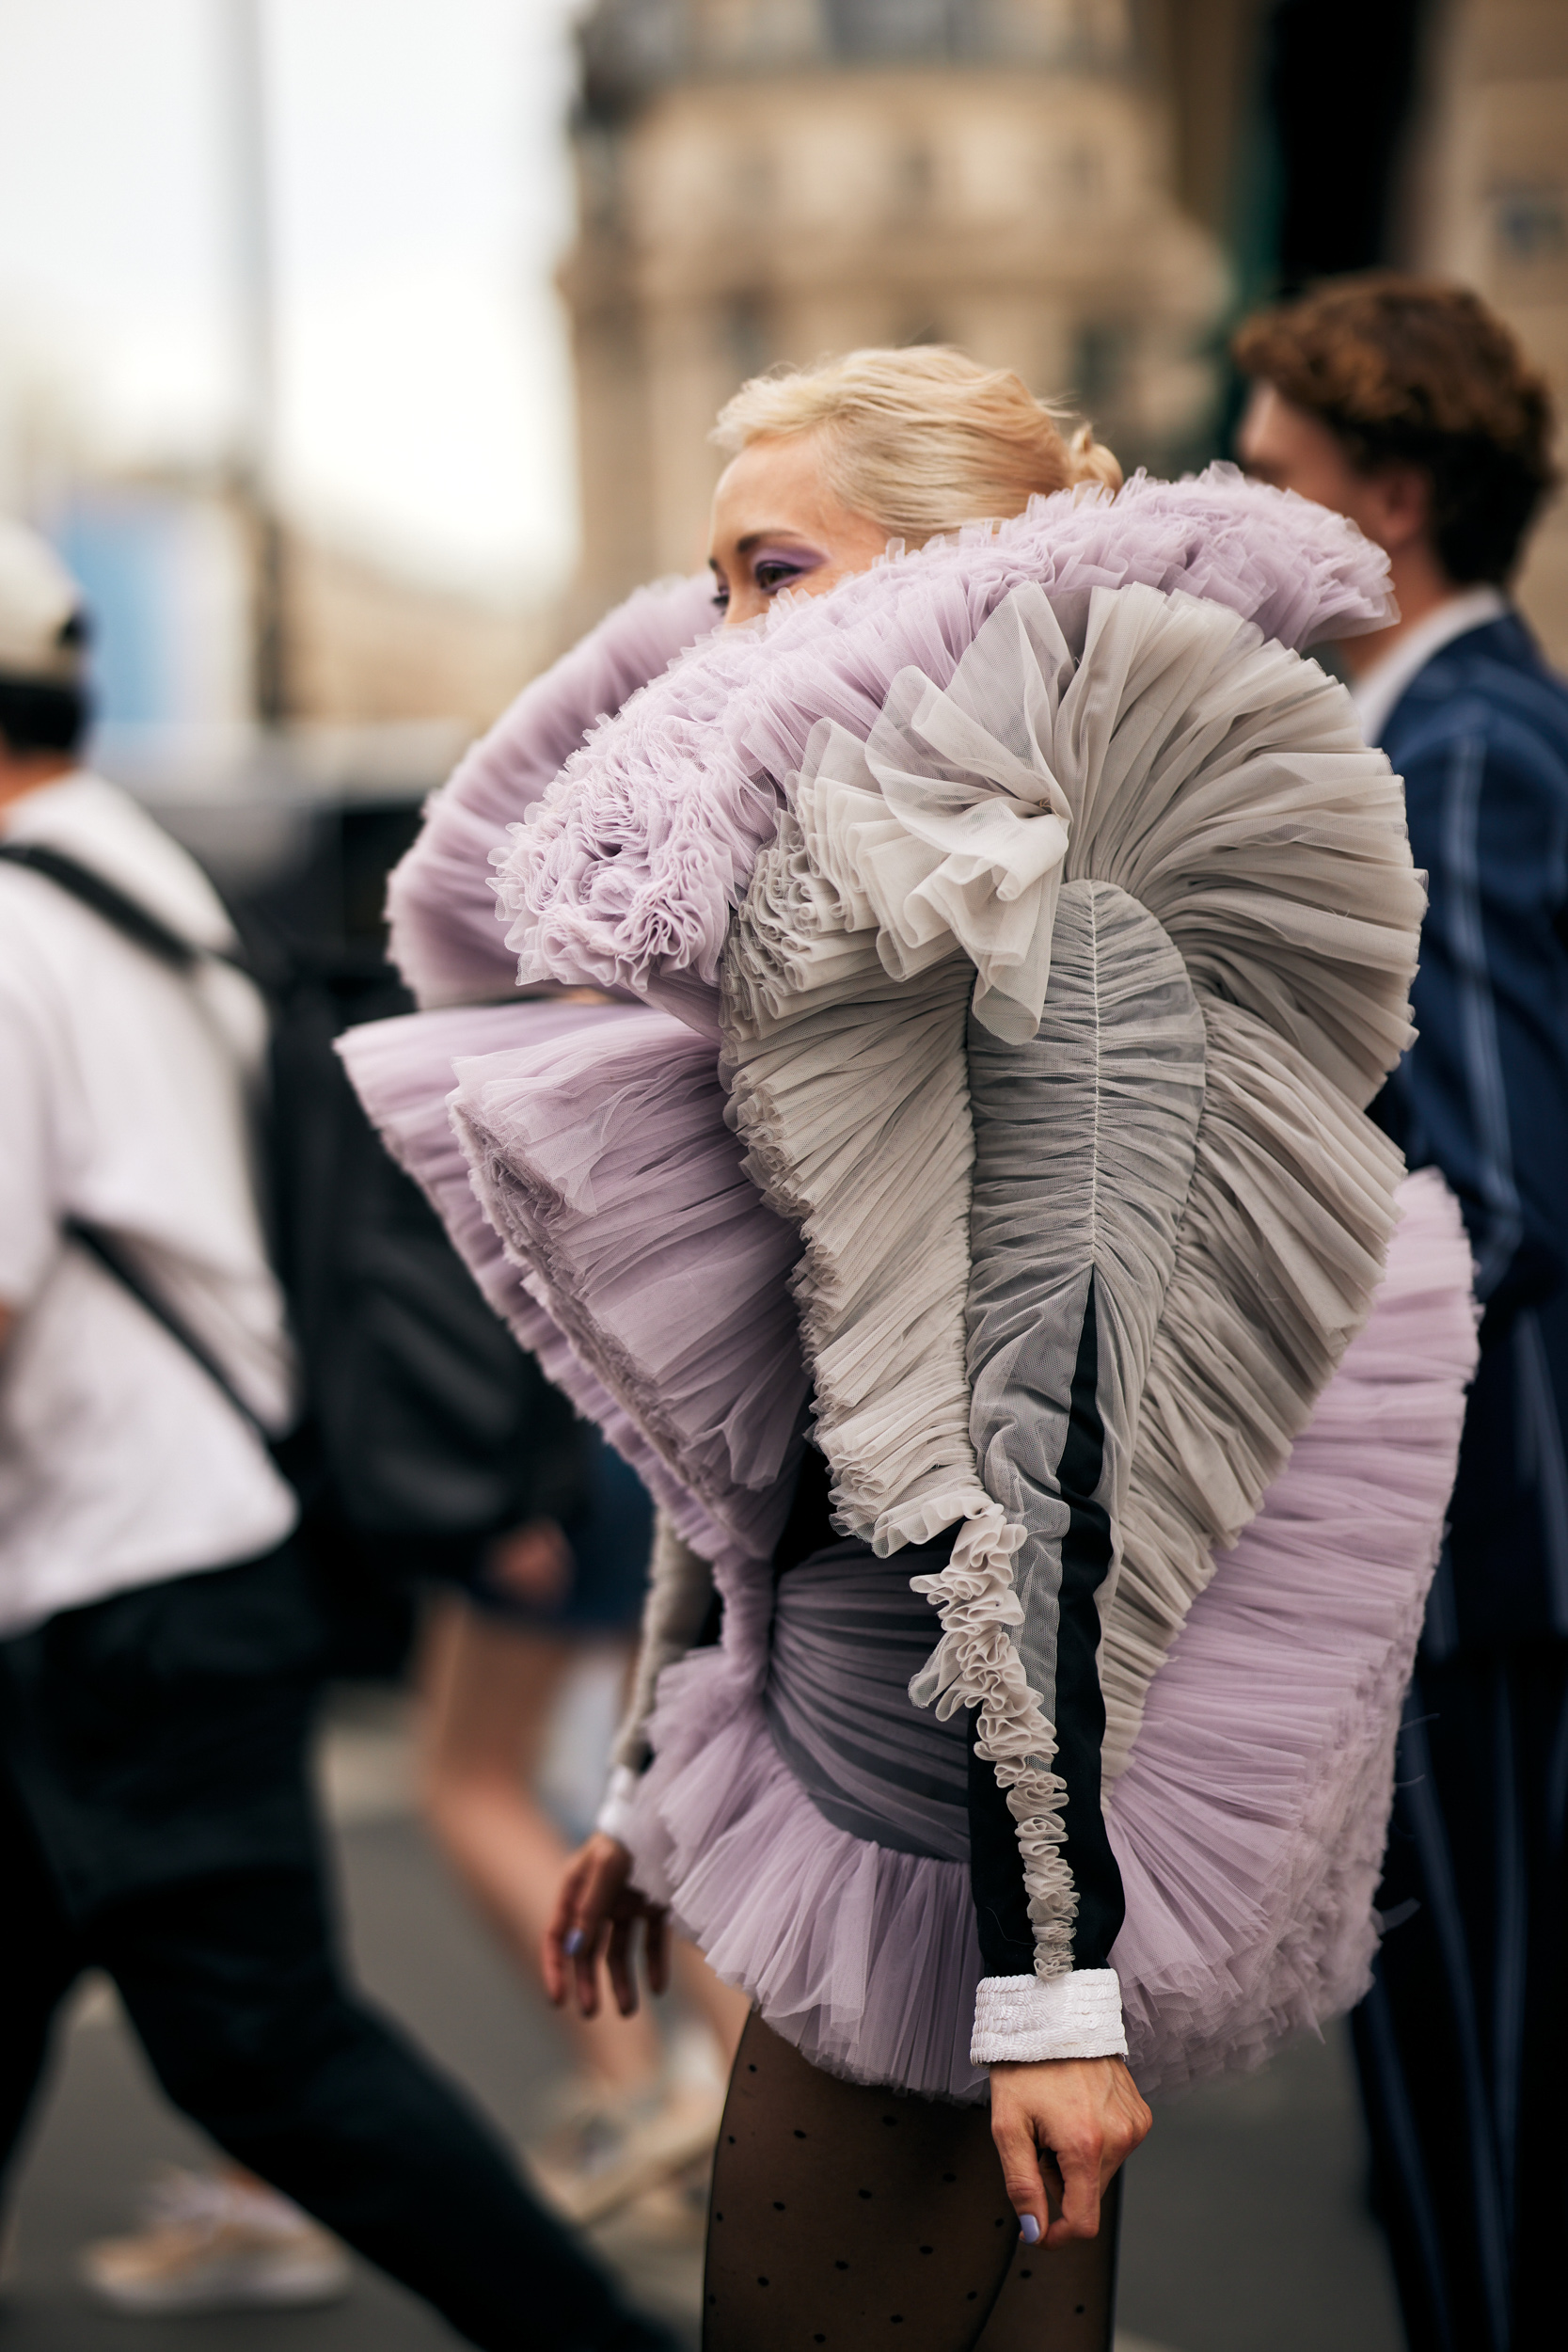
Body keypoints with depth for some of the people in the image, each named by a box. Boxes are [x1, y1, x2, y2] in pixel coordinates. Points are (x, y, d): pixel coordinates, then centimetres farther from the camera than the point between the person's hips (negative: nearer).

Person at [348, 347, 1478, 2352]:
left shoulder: (1052, 934, -17)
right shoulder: (812, 913, 12)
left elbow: (1053, 1430, -23)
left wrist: (1057, 1971, -25)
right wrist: (656, 1785, 22)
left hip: (966, 1808, -9)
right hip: (833, 1710, 9)